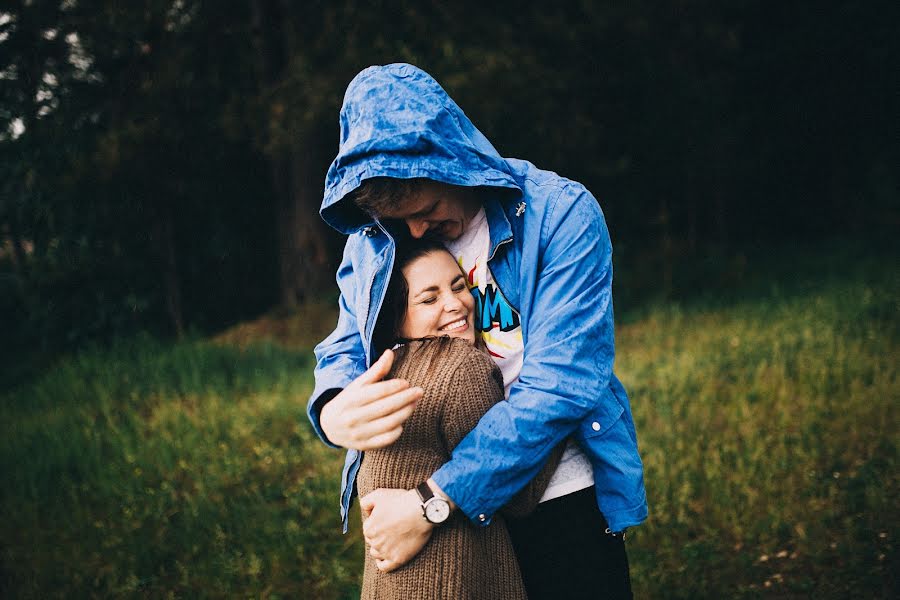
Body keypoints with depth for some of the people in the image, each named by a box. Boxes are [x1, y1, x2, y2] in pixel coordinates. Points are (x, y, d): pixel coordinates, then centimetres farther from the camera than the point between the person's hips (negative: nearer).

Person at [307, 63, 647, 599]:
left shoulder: (560, 213, -16)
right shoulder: (372, 237, 0)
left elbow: (560, 384, -23)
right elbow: (346, 347, 1)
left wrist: (434, 502, -27)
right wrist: (333, 411, -26)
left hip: (560, 507, -3)